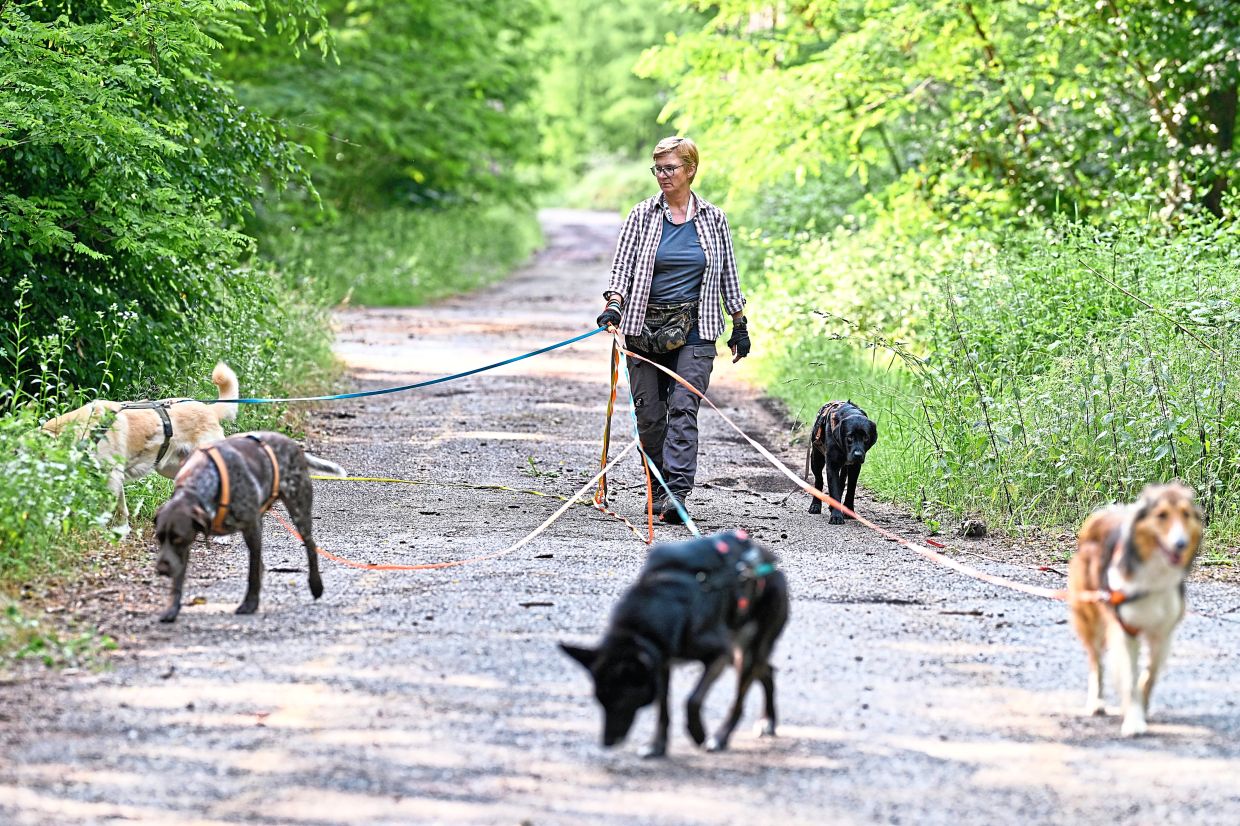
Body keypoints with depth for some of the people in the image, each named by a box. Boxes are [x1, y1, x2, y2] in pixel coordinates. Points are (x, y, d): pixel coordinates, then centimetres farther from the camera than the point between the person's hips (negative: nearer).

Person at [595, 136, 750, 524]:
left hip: (694, 330, -1)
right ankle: (660, 489, 16)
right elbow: (623, 264, -1)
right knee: (649, 414, 2)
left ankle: (676, 494, -21)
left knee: (683, 409, -13)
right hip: (645, 327, 1)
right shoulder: (643, 215, 4)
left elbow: (727, 274, 13)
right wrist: (613, 305, -19)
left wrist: (740, 324, 14)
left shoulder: (713, 218, 6)